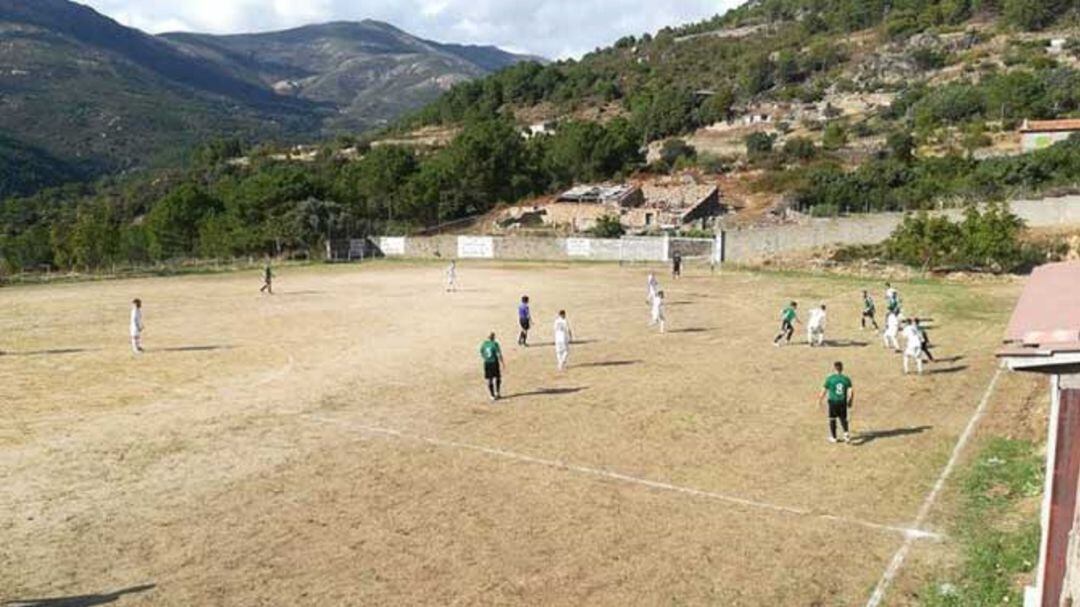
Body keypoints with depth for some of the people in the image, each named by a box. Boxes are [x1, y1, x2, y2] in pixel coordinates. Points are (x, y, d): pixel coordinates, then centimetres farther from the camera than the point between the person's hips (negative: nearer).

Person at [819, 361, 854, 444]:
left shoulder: (830, 378, -9)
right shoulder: (846, 379, -3)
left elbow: (824, 391, -7)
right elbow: (851, 391, -7)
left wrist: (820, 400, 7)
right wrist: (851, 402, 7)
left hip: (833, 402, -2)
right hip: (843, 402, 2)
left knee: (832, 419, 13)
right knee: (843, 419, 16)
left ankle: (833, 437, 20)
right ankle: (846, 433, -8)